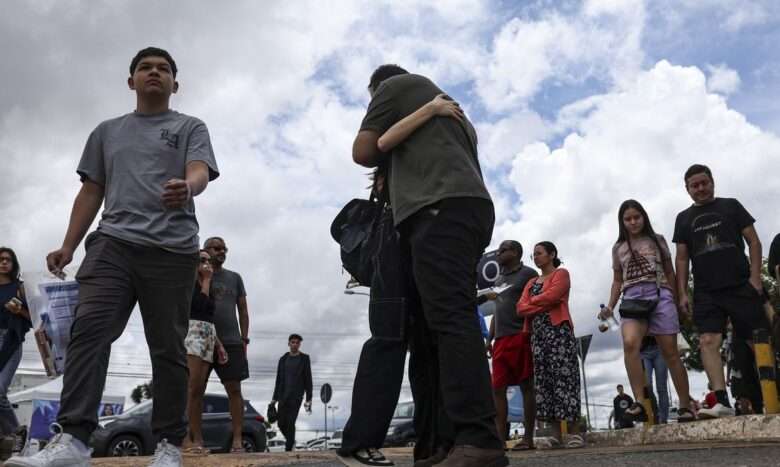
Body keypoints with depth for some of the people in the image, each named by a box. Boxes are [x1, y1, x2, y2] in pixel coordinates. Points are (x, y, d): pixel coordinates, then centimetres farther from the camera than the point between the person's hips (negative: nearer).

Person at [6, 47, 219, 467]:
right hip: (113, 243, 3)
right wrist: (68, 246, 13)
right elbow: (91, 192, 23)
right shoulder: (106, 131, 25)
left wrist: (186, 187, -30)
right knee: (89, 329, -17)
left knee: (168, 348, -3)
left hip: (172, 250, -2)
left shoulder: (190, 128, 14)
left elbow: (200, 171, -5)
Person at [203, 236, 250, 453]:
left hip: (231, 342, 1)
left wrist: (244, 339, 5)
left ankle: (237, 440, -1)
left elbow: (243, 310, 13)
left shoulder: (234, 278, 15)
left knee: (234, 389, -2)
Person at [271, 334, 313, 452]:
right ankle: (291, 441, 31)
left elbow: (308, 380, -3)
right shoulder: (283, 359, 10)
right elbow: (278, 380, 12)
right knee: (281, 423, 3)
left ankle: (288, 449, -8)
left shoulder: (305, 359, -1)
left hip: (297, 395, -4)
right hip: (283, 396, 4)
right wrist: (274, 399, 9)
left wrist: (309, 399, -10)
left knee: (290, 423, -13)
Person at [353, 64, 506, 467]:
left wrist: (388, 156, 29)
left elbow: (363, 152, 8)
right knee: (453, 321, 1)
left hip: (440, 209, -8)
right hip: (470, 206, 8)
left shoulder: (395, 85, 16)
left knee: (450, 320, -19)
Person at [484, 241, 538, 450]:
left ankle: (528, 438, 0)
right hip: (501, 339, 7)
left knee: (526, 386, -4)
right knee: (497, 388, -1)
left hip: (521, 336, -7)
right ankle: (500, 439, 0)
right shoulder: (498, 280, 25)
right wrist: (489, 338, 18)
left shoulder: (528, 274, 3)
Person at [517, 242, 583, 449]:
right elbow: (521, 308, 10)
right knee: (543, 381, -1)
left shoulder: (561, 274, 7)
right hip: (537, 334, 6)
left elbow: (551, 296, -12)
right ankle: (556, 435, -2)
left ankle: (576, 432, -12)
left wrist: (532, 301, 3)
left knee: (564, 378, -12)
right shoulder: (531, 283, 24)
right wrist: (544, 305, -6)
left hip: (558, 330, -6)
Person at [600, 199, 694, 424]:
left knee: (670, 352, -1)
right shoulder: (618, 248, 18)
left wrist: (678, 302, 9)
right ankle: (639, 403, -29)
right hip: (632, 298, 1)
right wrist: (610, 307, 9)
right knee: (630, 343, -27)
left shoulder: (657, 240, 13)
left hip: (660, 295, 0)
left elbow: (670, 273, 15)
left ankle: (685, 406, 10)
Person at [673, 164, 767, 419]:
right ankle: (722, 401, -20)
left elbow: (753, 241, 7)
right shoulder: (683, 218, 16)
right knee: (708, 341, -14)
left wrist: (755, 276, -5)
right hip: (705, 292, 1)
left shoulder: (731, 206, 11)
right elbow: (682, 258, 14)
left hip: (740, 286, -1)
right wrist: (682, 292, 5)